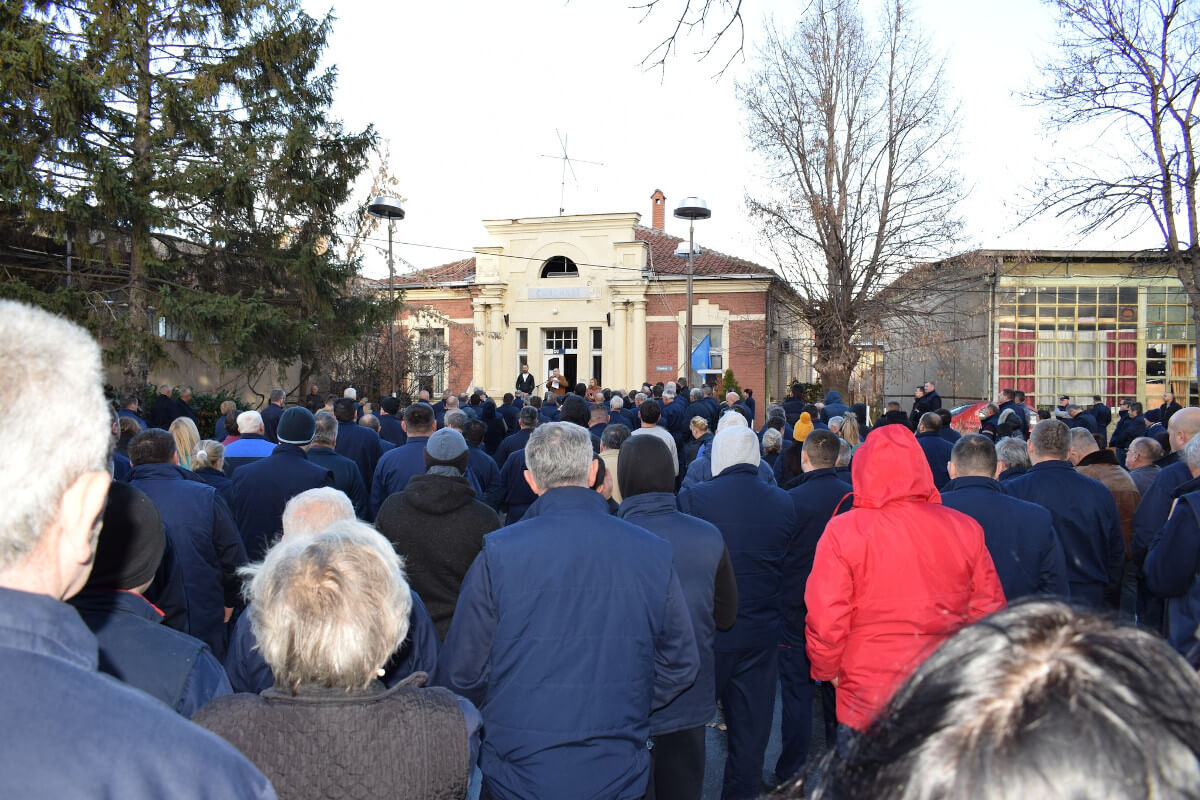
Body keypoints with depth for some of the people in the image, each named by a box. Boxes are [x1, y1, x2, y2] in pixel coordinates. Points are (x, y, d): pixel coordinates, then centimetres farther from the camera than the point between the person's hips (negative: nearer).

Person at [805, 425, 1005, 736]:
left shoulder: (842, 532, -11)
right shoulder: (965, 529, -2)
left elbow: (825, 622, -11)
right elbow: (989, 612, 5)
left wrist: (827, 671, 8)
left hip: (865, 703, -3)